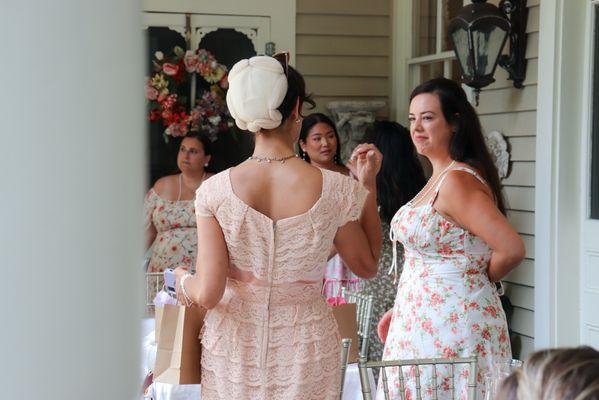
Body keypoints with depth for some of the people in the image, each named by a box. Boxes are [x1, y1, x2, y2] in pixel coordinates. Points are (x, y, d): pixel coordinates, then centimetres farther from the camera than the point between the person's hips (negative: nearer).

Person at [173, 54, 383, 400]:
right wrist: (369, 184, 6)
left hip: (235, 347, 1)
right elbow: (367, 265, 4)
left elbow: (207, 294, -15)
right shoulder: (335, 190, -12)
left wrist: (183, 281, 7)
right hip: (306, 347, 0)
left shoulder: (215, 190, -13)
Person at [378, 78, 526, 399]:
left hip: (455, 324, -9)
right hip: (426, 322, 9)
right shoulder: (439, 178, 13)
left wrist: (479, 281, -6)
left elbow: (511, 250, -24)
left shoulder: (457, 181, -18)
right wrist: (398, 311, 15)